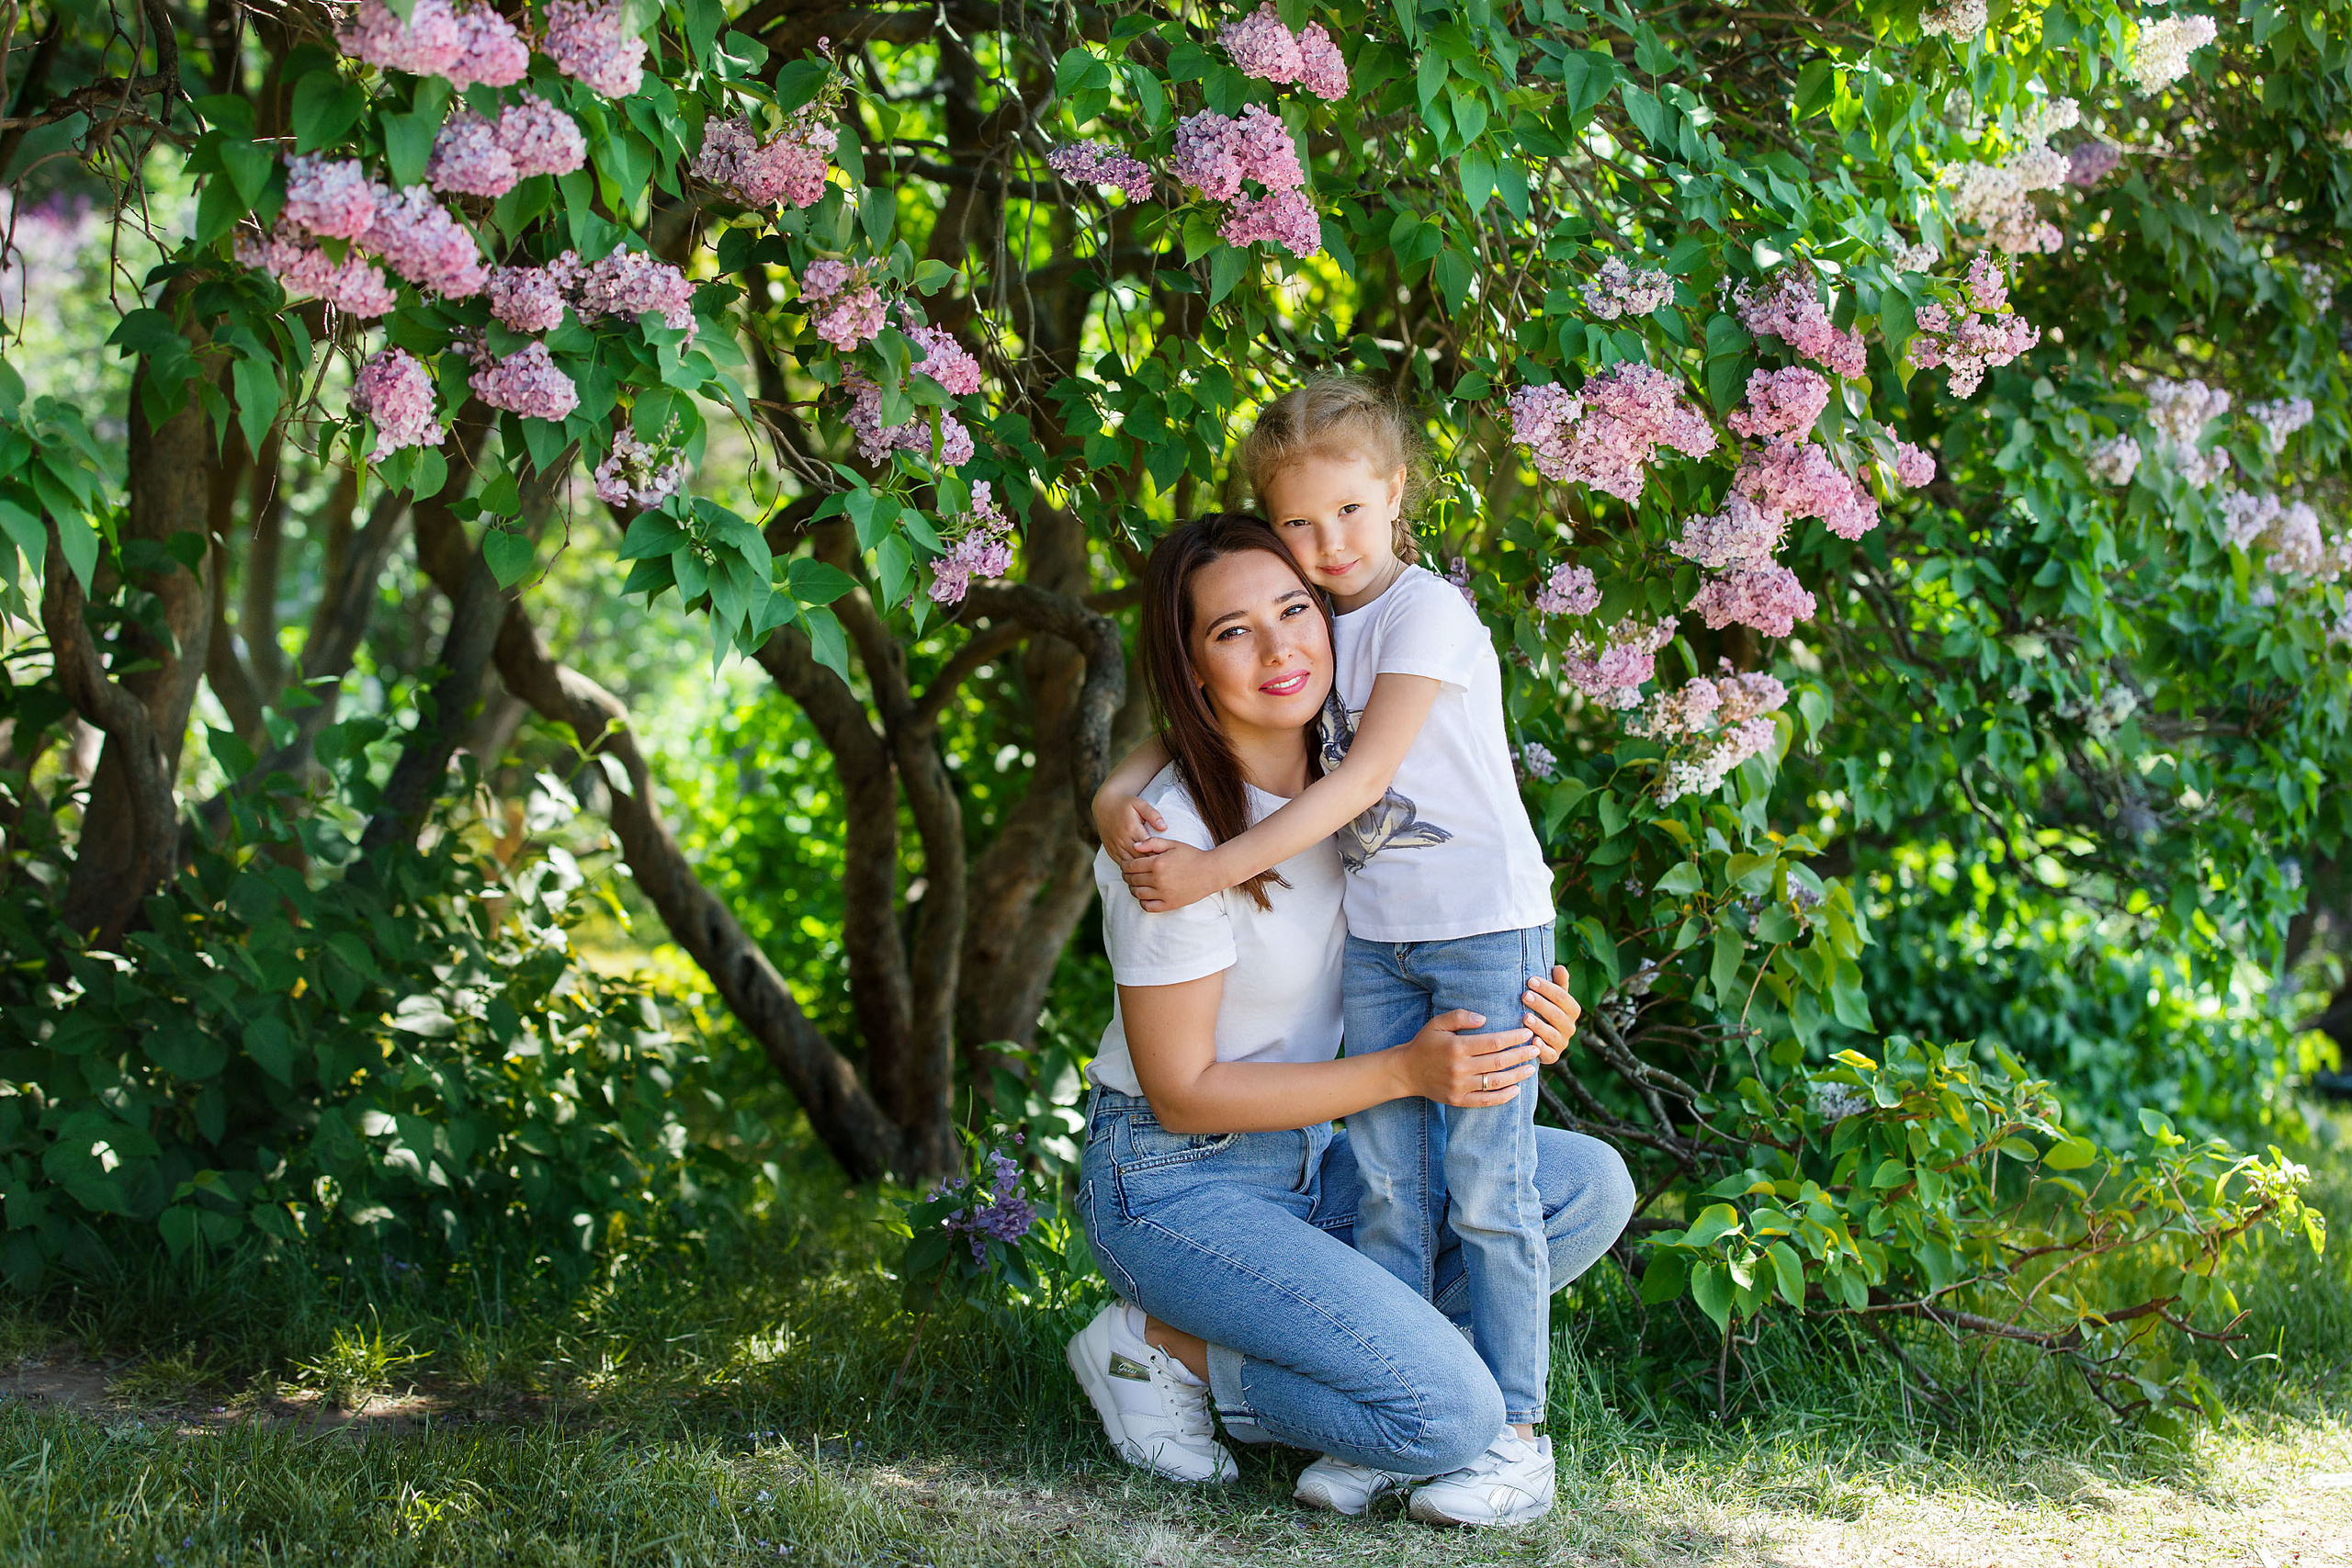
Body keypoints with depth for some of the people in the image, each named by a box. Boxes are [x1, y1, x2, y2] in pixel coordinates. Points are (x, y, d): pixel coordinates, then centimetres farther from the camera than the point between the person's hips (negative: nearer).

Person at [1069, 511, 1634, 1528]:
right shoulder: (1176, 839, -22)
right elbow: (1182, 1091, -18)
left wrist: (1520, 1026, -10)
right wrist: (1406, 1072, -22)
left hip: (1310, 1160, 8)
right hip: (1176, 1183, -8)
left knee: (1591, 1186, -4)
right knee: (1453, 1417, -21)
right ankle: (1162, 1349, -2)